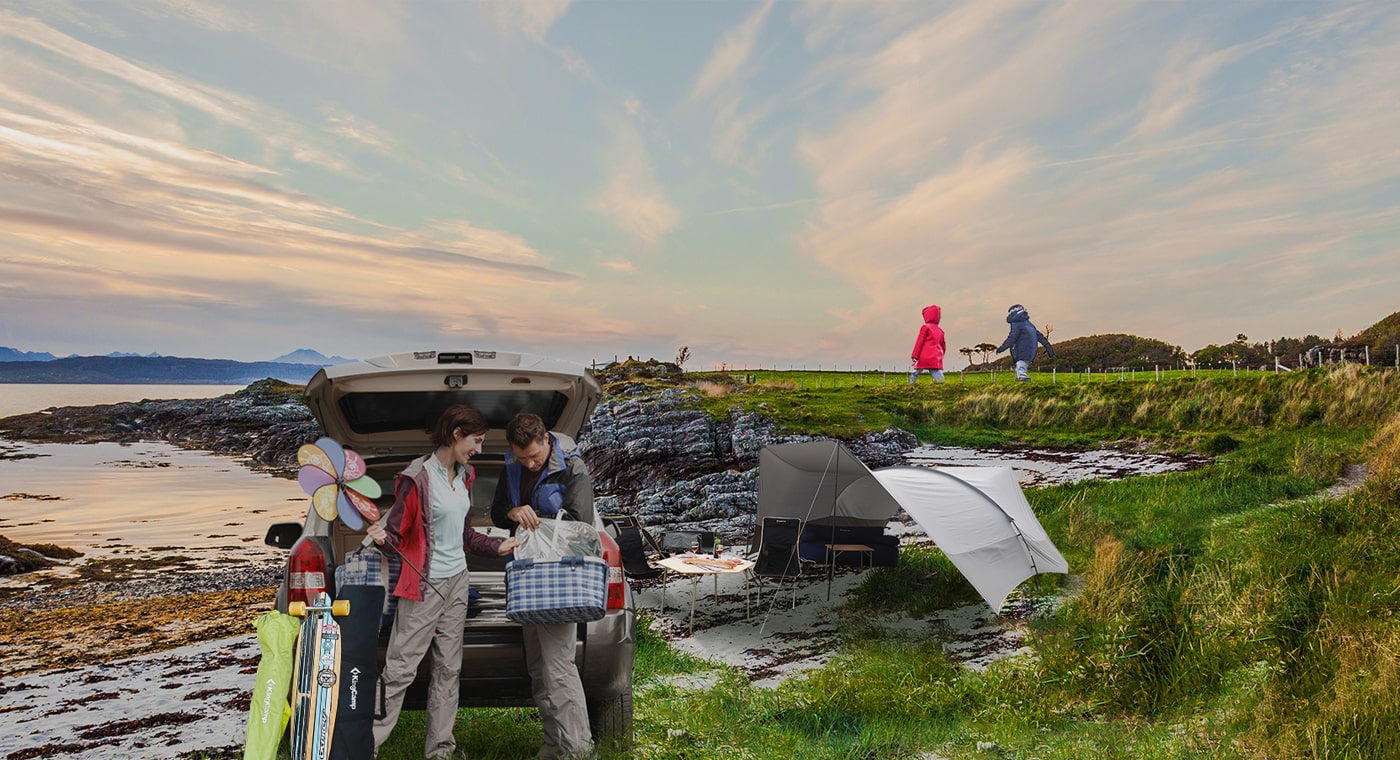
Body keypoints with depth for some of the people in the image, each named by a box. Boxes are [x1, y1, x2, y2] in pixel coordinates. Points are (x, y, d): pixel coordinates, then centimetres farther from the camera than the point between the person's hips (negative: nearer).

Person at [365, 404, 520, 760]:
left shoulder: (464, 475, 9)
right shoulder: (418, 477, -15)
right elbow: (396, 530, -12)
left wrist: (497, 547, 17)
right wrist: (382, 537, -32)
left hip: (457, 580, 8)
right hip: (425, 584, -7)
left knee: (449, 667, 10)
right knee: (400, 668, -4)